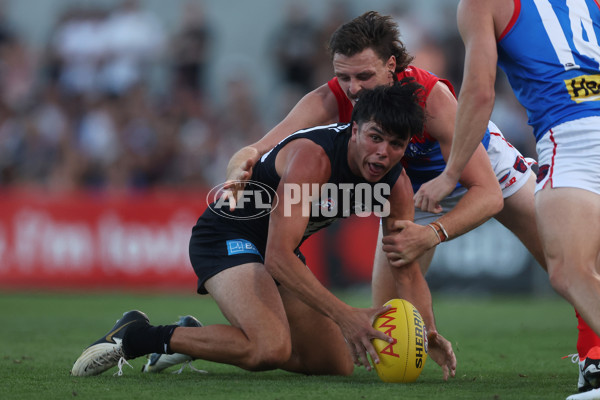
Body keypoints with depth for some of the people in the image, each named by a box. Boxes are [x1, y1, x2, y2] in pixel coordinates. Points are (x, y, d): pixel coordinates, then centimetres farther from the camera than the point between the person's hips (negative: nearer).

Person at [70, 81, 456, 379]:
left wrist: (429, 333, -23)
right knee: (271, 348, -33)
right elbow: (277, 257, -39)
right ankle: (136, 336, -16)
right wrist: (344, 315, -47)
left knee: (339, 363, 8)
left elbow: (408, 270, -4)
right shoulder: (312, 156, -32)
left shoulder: (396, 182, -9)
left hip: (280, 250, 9)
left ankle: (196, 337, 19)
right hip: (225, 236, -9)